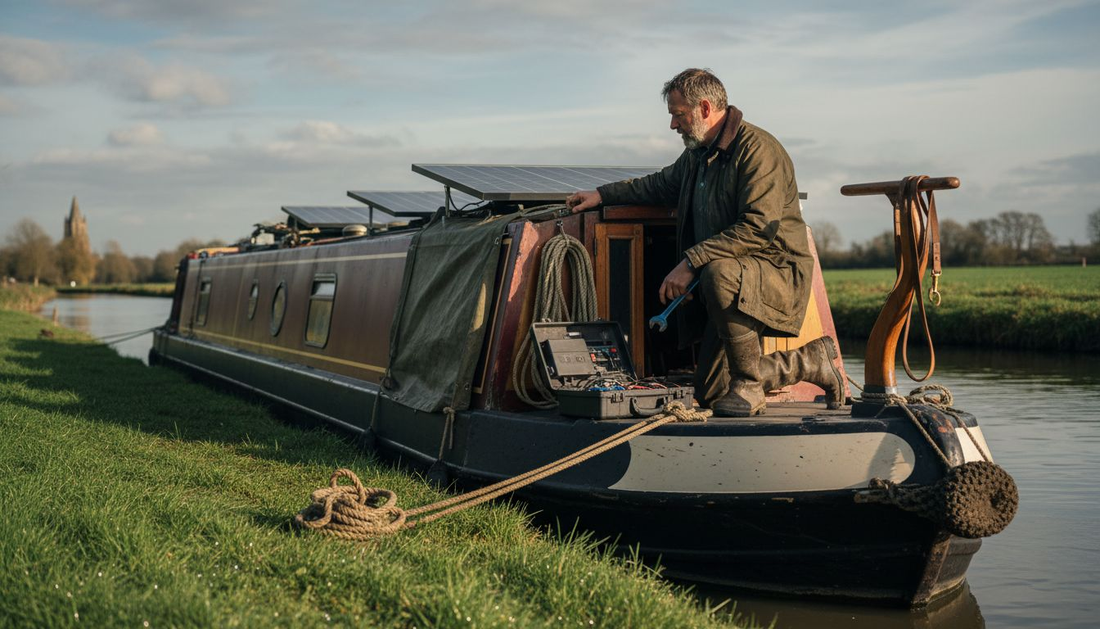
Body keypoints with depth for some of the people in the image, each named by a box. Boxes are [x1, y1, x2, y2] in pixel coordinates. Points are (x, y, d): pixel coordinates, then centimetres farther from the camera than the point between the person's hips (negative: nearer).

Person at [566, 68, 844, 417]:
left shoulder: (758, 149, -16)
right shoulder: (697, 154, 13)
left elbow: (759, 227, -27)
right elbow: (662, 184, 34)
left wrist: (691, 262, -28)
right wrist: (602, 195, 25)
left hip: (778, 272, -9)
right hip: (734, 284, 9)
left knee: (719, 272, -41)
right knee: (710, 393, 2)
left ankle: (748, 384, -23)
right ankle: (813, 361, 18)